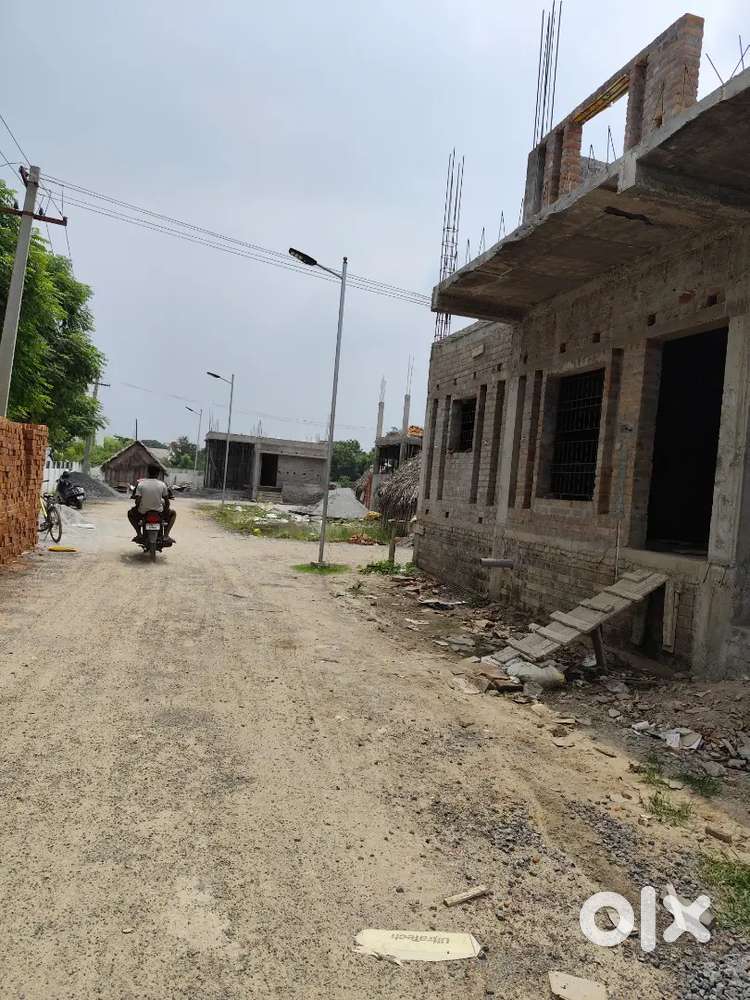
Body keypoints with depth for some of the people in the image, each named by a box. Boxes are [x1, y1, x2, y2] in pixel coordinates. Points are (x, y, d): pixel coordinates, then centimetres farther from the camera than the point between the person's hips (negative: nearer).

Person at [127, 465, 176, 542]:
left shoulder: (141, 484, -6)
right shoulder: (162, 484, -5)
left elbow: (137, 500, -9)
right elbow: (167, 501, -2)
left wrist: (137, 509, 12)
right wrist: (166, 511, 16)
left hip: (143, 512, 0)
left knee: (130, 513, 32)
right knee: (173, 513, 28)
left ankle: (139, 534, 16)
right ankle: (166, 535, 10)